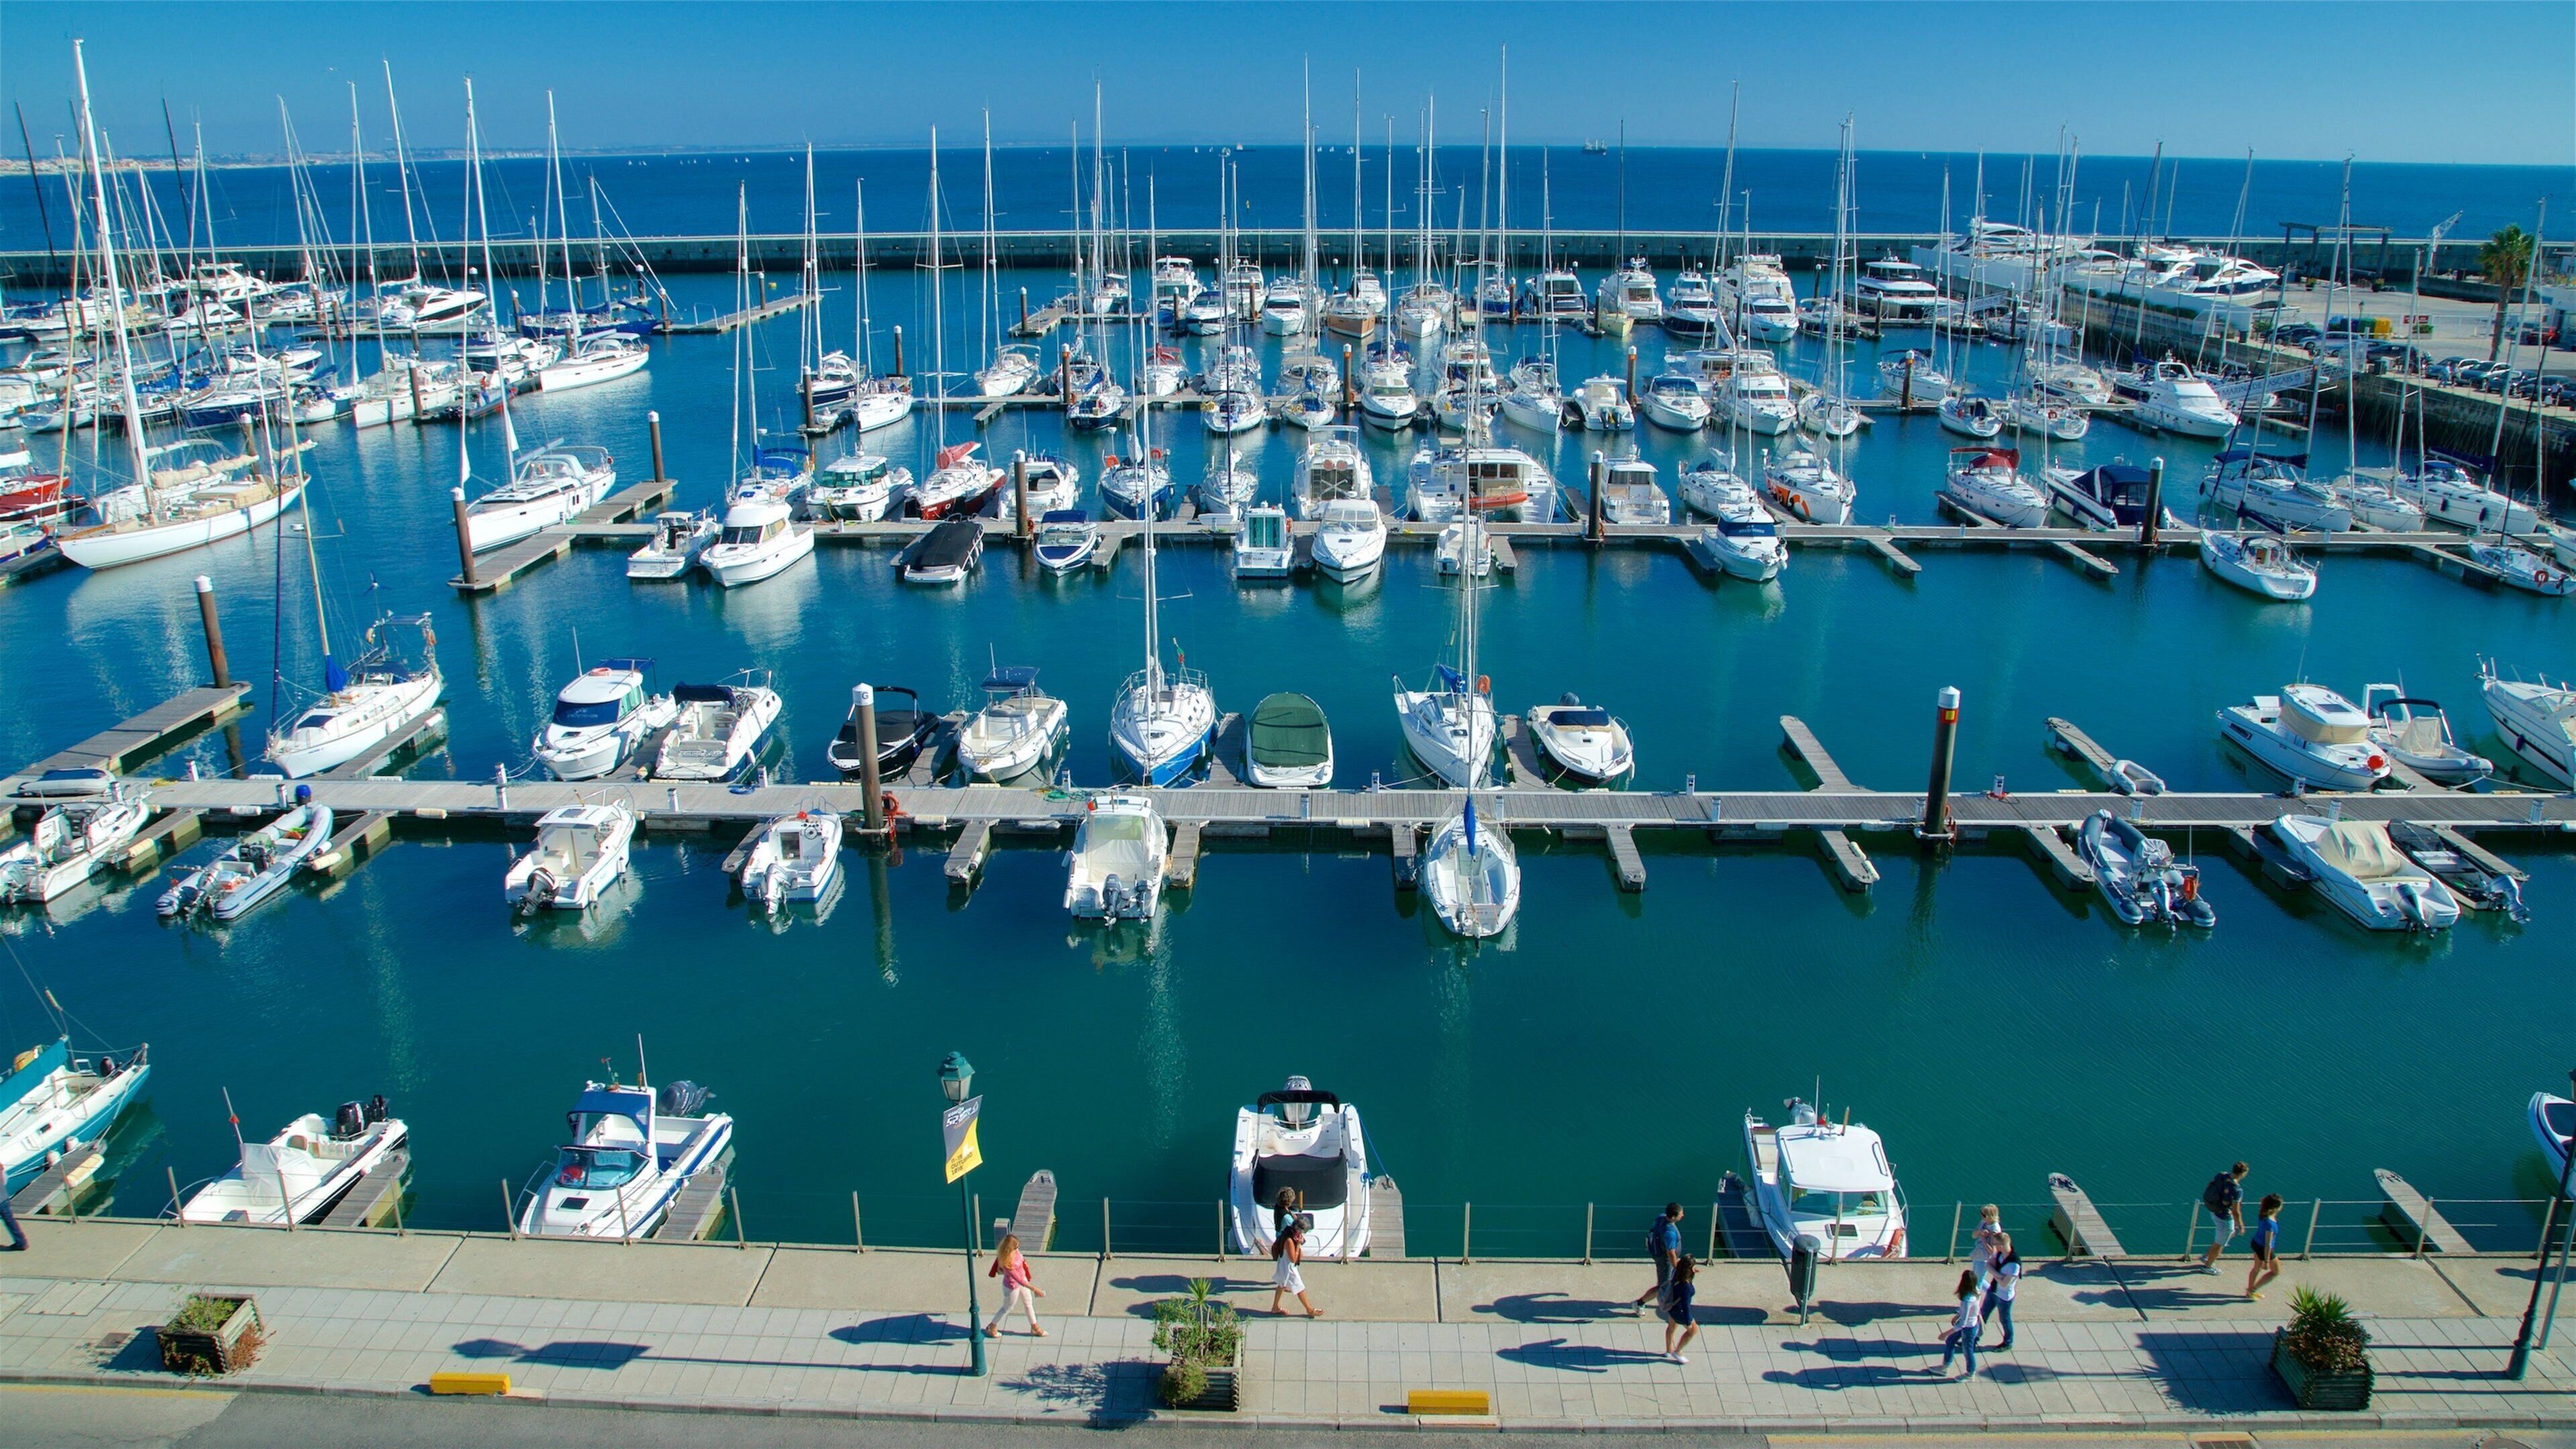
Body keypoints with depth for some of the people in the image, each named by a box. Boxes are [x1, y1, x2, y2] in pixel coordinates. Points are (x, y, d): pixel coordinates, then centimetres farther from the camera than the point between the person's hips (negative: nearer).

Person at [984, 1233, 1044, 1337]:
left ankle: (1034, 1327, 42)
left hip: (1022, 1279, 7)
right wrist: (1034, 1289, -33)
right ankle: (992, 1327, 43)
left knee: (1028, 1303, 22)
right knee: (1007, 1308, 18)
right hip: (1012, 1286, -7)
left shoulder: (1015, 1250, -20)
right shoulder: (1007, 1262, -41)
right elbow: (1018, 1279, -36)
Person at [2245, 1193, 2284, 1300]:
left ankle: (2250, 1292, 44)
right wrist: (2267, 1261, -19)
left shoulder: (2262, 1214, -13)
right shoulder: (2270, 1224, -36)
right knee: (2276, 1272, 18)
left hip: (2256, 1243, 7)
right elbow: (2268, 1245, -28)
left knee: (2257, 1268, 27)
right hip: (2264, 1249, -7)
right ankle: (2253, 1290, 24)